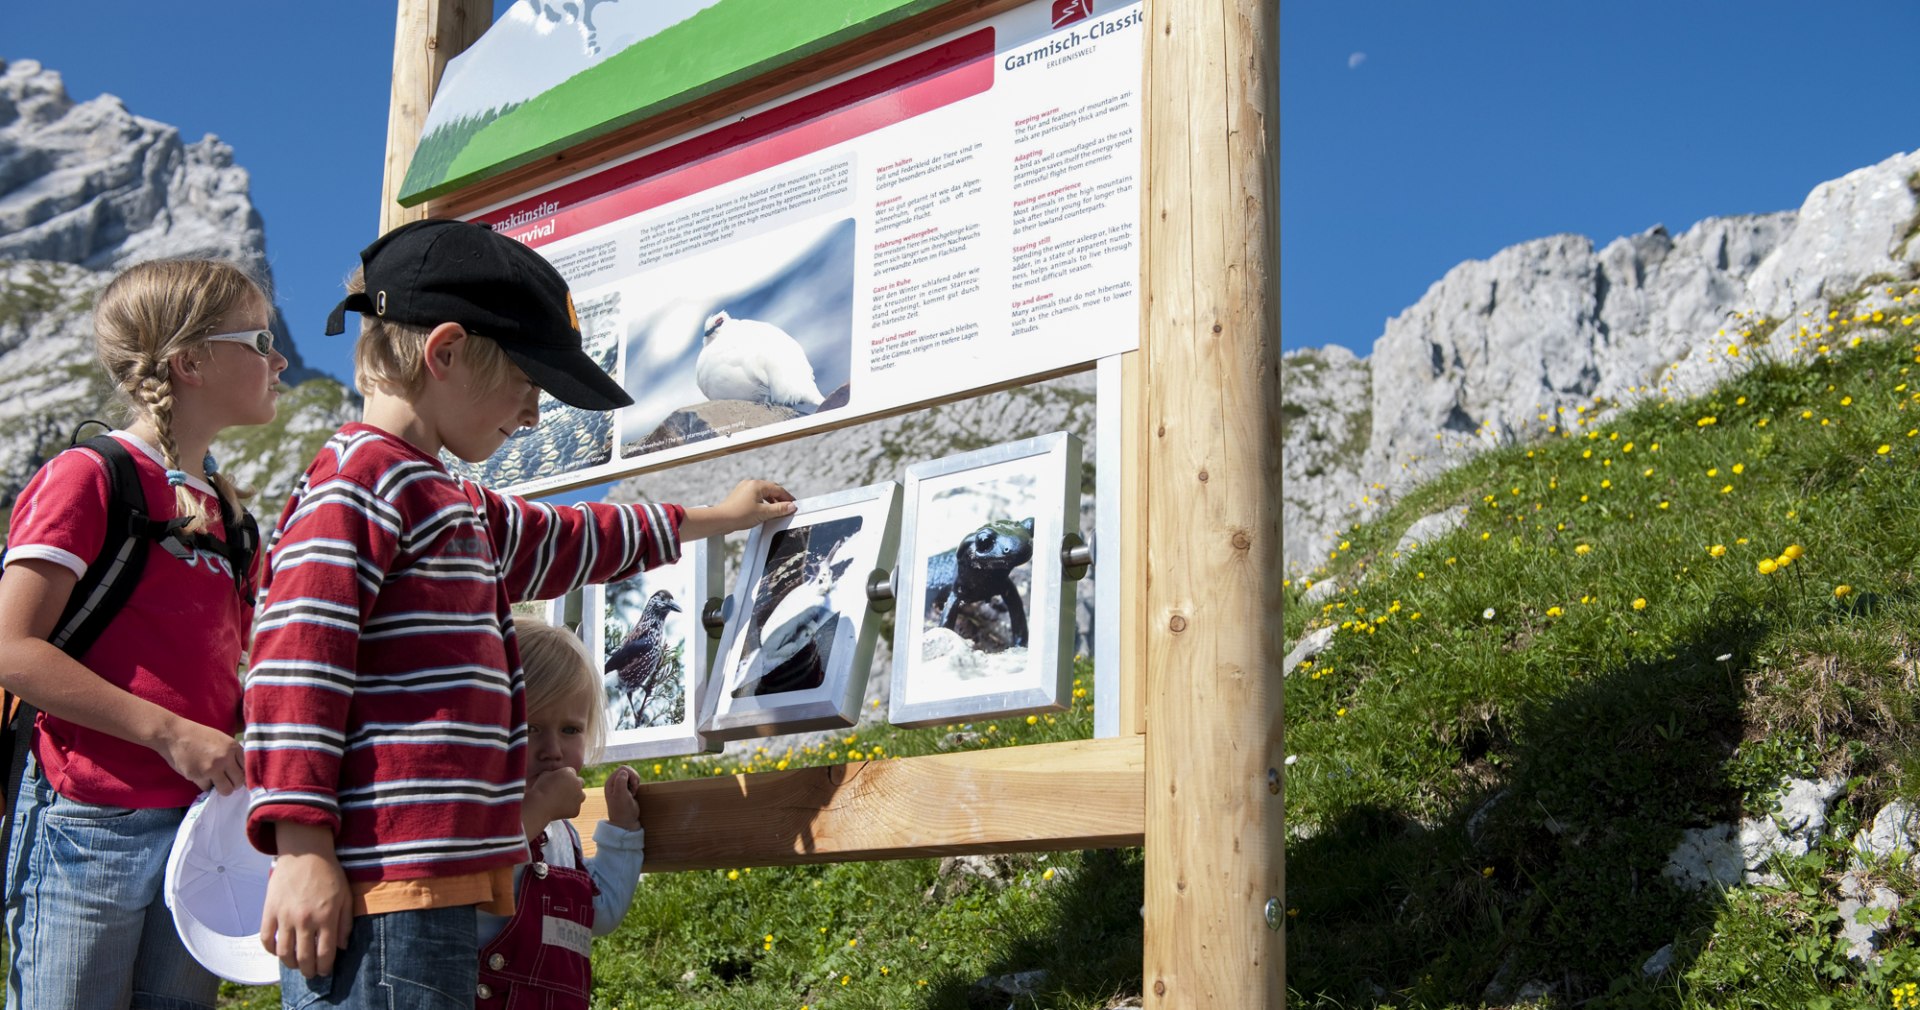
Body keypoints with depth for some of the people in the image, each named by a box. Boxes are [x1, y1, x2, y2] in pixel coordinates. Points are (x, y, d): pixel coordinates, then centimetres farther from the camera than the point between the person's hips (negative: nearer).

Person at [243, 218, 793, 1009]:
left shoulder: (449, 504, 25)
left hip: (433, 891, 10)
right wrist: (302, 851, -21)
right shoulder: (359, 479, -7)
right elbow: (295, 660, -16)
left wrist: (714, 519, 51)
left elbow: (565, 542, 42)